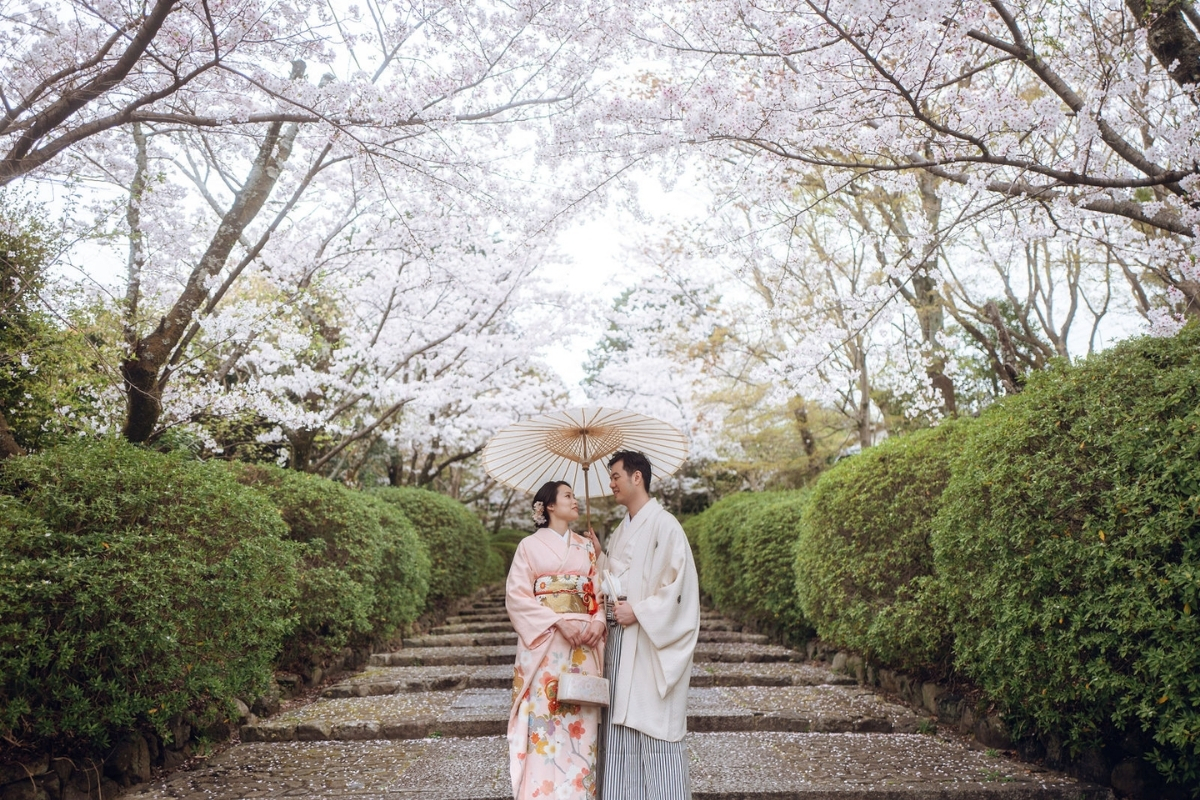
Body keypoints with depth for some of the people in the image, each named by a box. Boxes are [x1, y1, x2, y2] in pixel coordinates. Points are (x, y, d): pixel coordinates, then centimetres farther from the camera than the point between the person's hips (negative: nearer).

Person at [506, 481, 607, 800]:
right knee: (545, 722, -6)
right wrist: (560, 621, -16)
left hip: (583, 648, 4)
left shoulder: (586, 547, 14)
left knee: (580, 723, 3)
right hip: (544, 646, -3)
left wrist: (595, 624, -10)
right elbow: (517, 596, -6)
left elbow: (600, 594, 10)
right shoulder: (530, 545, 2)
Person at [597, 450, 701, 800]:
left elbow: (679, 583, -15)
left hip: (652, 646, -8)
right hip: (620, 643, 8)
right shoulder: (621, 531, 17)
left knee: (656, 733, -4)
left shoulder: (664, 525, -9)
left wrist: (639, 612, -17)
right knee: (619, 728, 9)